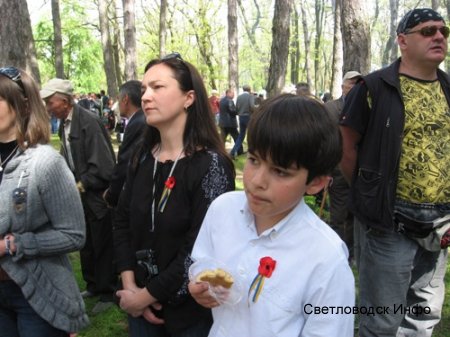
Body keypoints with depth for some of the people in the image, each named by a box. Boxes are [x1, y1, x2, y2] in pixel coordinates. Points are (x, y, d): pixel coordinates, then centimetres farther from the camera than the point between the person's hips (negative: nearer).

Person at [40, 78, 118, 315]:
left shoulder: (89, 122, -21)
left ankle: (107, 293, 22)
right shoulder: (64, 124, 5)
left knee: (102, 247, 6)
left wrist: (79, 186, -16)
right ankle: (93, 286, 37)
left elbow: (102, 167, -24)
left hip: (98, 196, -8)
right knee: (86, 245, 19)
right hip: (81, 195, 8)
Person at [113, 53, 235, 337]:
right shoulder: (143, 157, -1)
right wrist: (130, 287, -6)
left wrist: (147, 295, -14)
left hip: (190, 309, -5)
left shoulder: (211, 164, -19)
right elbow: (122, 222, 4)